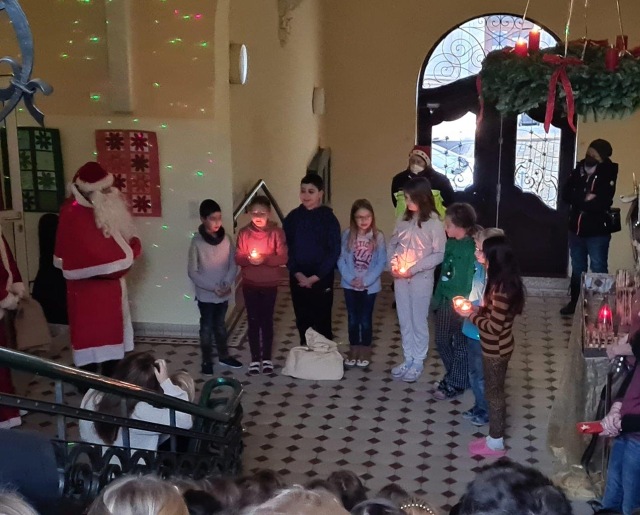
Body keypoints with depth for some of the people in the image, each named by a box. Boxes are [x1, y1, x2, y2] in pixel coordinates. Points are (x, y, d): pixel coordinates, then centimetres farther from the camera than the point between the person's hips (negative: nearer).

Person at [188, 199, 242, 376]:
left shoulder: (226, 238, -4)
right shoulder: (197, 242, -14)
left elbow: (233, 264, 0)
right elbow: (192, 272, -12)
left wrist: (227, 283, -15)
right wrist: (212, 287, -17)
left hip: (223, 293, 4)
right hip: (205, 294, -3)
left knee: (220, 325, 19)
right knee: (207, 327, 8)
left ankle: (224, 356, 33)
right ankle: (207, 361, 21)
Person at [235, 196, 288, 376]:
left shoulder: (276, 232, -6)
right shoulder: (244, 233, -2)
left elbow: (283, 258, -10)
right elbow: (237, 258, -2)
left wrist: (265, 259, -25)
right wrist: (248, 259, -23)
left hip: (269, 284, -1)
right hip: (249, 284, 1)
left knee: (267, 320, 7)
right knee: (253, 320, 7)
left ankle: (267, 358, 19)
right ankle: (255, 358, 17)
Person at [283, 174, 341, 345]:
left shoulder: (329, 218, -7)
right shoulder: (292, 217, 2)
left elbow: (334, 251, -8)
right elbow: (286, 248, 2)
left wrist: (315, 277, -13)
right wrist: (297, 273, -10)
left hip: (322, 278, -3)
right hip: (298, 278, 3)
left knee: (322, 320, 2)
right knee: (302, 320, 11)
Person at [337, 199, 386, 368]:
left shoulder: (378, 237, -8)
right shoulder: (347, 235, -4)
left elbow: (381, 262, -9)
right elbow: (341, 260, -5)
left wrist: (366, 281, -15)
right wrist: (350, 279, -15)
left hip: (370, 286, -1)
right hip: (350, 285, 2)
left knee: (366, 319, 8)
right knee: (353, 319, 11)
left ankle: (365, 352, 21)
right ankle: (353, 351, 23)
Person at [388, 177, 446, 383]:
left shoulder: (434, 222, -12)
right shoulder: (404, 219, 3)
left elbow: (439, 254, -14)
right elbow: (392, 244, 12)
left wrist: (414, 269, -17)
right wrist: (393, 264, -5)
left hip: (421, 278, -5)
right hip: (400, 278, 5)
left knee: (418, 320, 6)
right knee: (404, 320, 13)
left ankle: (418, 362, 20)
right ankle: (408, 359, 27)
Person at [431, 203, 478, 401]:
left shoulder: (472, 248, -18)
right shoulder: (450, 244, 6)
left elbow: (474, 280, -19)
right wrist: (437, 298, 15)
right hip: (445, 302, 8)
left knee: (460, 344, 7)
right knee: (442, 340, 17)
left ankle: (455, 384, 19)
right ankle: (453, 375, 35)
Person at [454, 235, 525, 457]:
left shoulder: (500, 289, -29)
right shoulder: (503, 282, 1)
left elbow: (494, 327, -27)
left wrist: (471, 315, -16)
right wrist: (477, 309, 2)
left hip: (496, 351, -9)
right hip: (497, 348, 9)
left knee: (493, 393, 6)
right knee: (495, 392, 20)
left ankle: (495, 443, 21)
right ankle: (495, 437, 33)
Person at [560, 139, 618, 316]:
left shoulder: (609, 175, -12)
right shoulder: (579, 170, 3)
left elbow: (602, 203, -23)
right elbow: (566, 194, -5)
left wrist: (579, 202, -12)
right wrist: (585, 199, -19)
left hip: (597, 232, -5)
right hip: (576, 229, 5)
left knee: (598, 270, -1)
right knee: (577, 268, 17)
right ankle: (573, 303, 30)